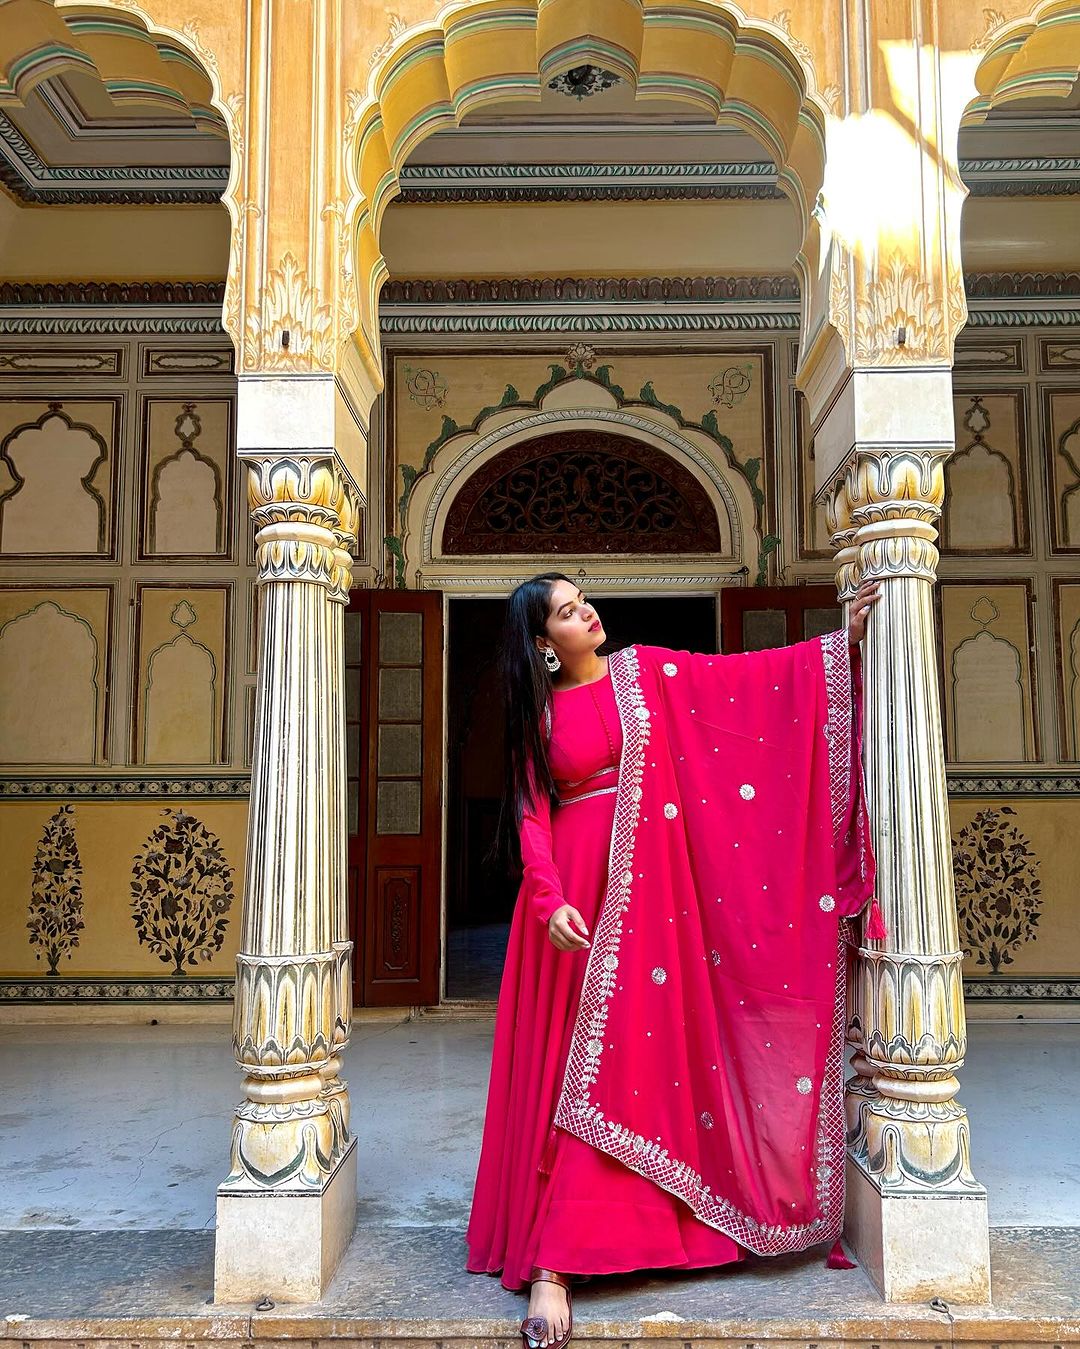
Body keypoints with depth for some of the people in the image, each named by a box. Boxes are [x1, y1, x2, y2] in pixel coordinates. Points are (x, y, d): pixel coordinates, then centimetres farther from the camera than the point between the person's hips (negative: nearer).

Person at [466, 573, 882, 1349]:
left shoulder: (647, 672, 7)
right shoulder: (538, 713, 4)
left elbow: (752, 676, 3)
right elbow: (530, 814, -3)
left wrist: (845, 640, -2)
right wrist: (552, 900, -18)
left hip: (648, 890, 2)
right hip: (575, 891, -1)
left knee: (627, 1049, 2)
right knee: (575, 1061, -4)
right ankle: (554, 1262, 0)